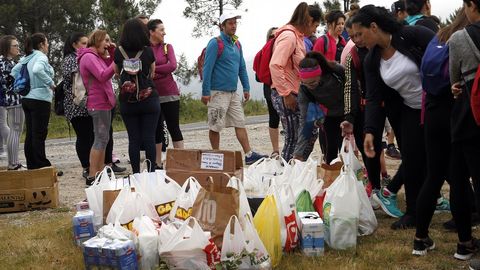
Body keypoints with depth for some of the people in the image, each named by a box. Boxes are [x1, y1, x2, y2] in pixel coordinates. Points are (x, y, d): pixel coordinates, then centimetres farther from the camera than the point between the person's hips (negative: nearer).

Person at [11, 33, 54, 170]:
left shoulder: (26, 58, 13)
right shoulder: (41, 57, -11)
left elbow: (14, 72, 15)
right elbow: (37, 70, -31)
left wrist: (25, 84, 14)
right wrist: (50, 83, -21)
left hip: (27, 99, 8)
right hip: (40, 99, -8)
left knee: (30, 134, 10)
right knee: (39, 134, -5)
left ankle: (32, 165, 16)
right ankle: (42, 166, -2)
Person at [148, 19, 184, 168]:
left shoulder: (167, 47, 5)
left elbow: (173, 66, -9)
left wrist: (153, 69, -10)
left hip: (169, 94, 0)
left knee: (174, 128, 2)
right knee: (156, 129, 8)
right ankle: (158, 164, 15)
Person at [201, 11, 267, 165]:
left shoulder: (237, 44, 12)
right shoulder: (215, 44, -10)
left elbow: (242, 68, 17)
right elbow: (207, 69, -14)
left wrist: (246, 88, 11)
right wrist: (205, 92, -17)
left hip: (233, 93, 7)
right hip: (218, 92, -7)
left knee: (240, 123, 5)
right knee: (215, 126, 1)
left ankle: (249, 155, 5)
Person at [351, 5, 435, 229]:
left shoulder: (413, 35, -17)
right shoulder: (371, 61, -1)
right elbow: (374, 98, -6)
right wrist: (370, 131, -17)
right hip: (410, 112, 4)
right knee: (413, 159, 1)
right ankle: (413, 212, 18)